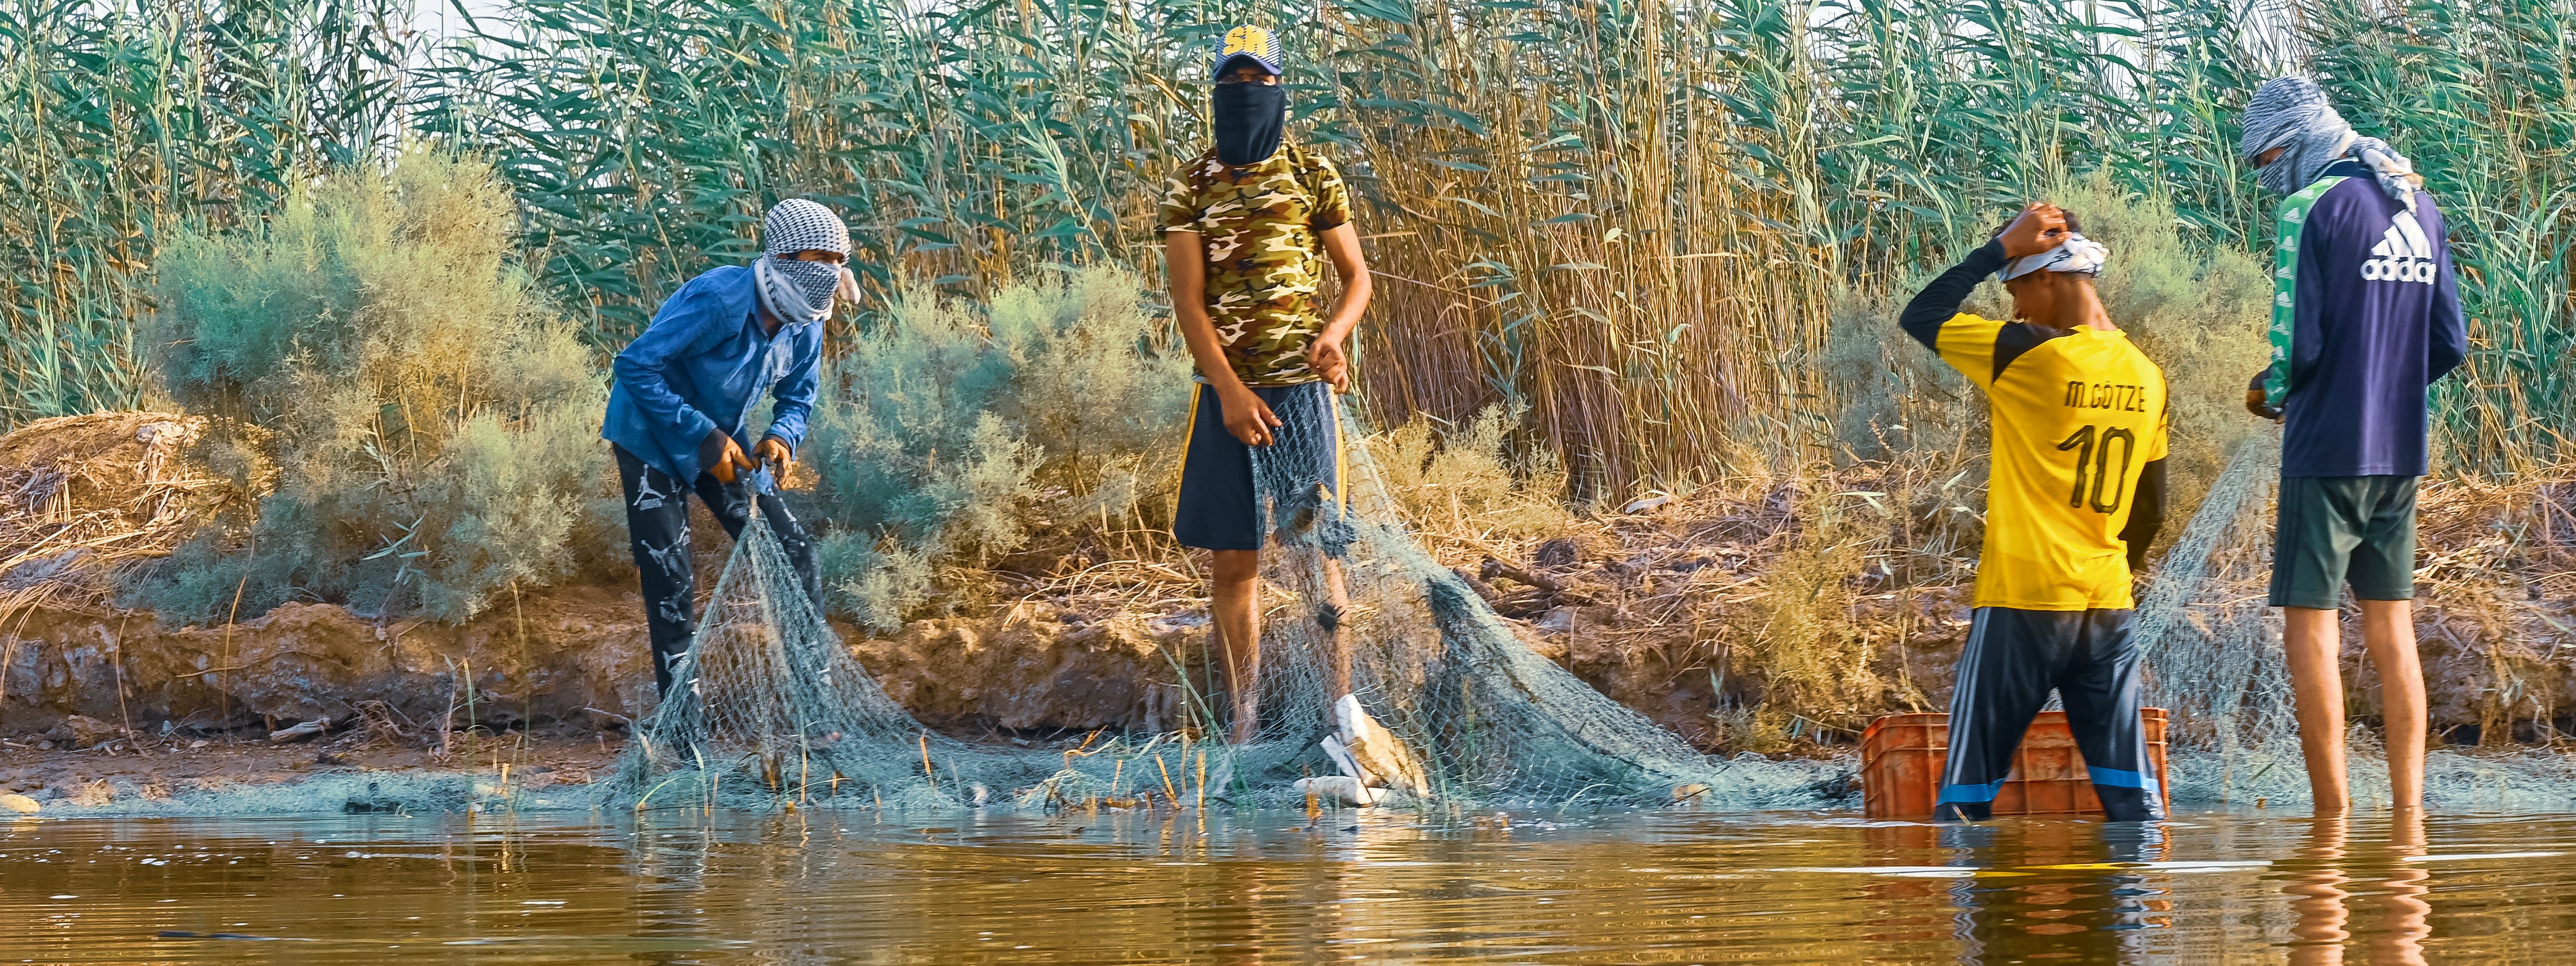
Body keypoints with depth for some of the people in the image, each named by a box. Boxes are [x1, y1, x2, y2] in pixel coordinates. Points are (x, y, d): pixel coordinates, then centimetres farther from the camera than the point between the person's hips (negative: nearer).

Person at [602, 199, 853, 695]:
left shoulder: (804, 328, -9)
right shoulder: (717, 301, -31)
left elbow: (798, 397, 6)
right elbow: (636, 366, -30)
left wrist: (781, 436, -18)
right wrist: (703, 435, -30)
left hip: (723, 441, 7)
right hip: (654, 439, -7)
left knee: (791, 550, 0)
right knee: (672, 579, -9)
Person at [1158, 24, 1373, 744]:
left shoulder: (1314, 177, 5)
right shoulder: (1190, 189, 5)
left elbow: (1358, 277, 8)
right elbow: (1188, 300, -2)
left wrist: (1335, 332, -14)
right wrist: (1230, 391, -14)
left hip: (1302, 388, -1)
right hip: (1227, 393, 1)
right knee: (1232, 562, 2)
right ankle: (1246, 722, 9)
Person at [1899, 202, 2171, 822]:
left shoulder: (2027, 356, -12)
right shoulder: (2147, 377, 7)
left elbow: (1918, 318, -3)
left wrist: (2002, 248, -1)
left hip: (2022, 606, -5)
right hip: (2109, 607, 5)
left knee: (1968, 791, 2)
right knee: (2132, 797, 3)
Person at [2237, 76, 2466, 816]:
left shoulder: (2313, 208, -12)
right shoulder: (2419, 209, 10)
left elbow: (2299, 345, -16)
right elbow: (2450, 345, 10)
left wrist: (2268, 391, 3)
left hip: (2327, 450, -7)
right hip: (2402, 451, 7)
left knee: (2310, 629, -1)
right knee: (2392, 628, 11)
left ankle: (2333, 818, -2)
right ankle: (2408, 817, 9)